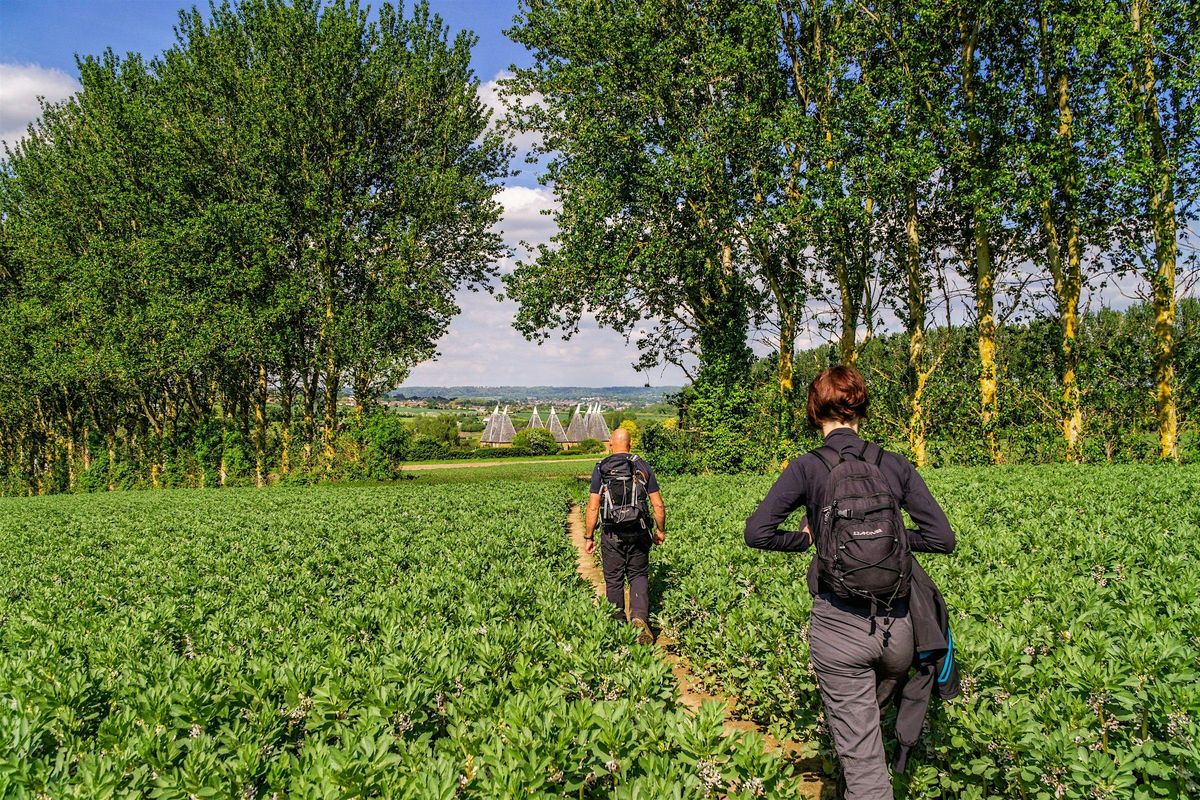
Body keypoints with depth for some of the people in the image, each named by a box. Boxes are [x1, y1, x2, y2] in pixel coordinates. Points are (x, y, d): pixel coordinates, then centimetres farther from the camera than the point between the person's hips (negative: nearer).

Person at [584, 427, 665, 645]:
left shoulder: (601, 468, -3)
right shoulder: (643, 467, 2)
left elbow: (593, 507, -5)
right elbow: (658, 505, 3)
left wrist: (588, 537, 3)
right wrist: (660, 530, 17)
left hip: (612, 534, -1)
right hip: (638, 532, 1)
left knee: (614, 580, 11)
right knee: (638, 576, 11)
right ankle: (639, 616, -13)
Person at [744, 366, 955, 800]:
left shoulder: (807, 468, -6)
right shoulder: (895, 465, 2)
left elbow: (757, 532, -14)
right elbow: (942, 538, 1)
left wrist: (805, 537, 4)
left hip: (840, 628, -3)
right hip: (897, 626, 4)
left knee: (860, 753, 3)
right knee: (872, 716, 31)